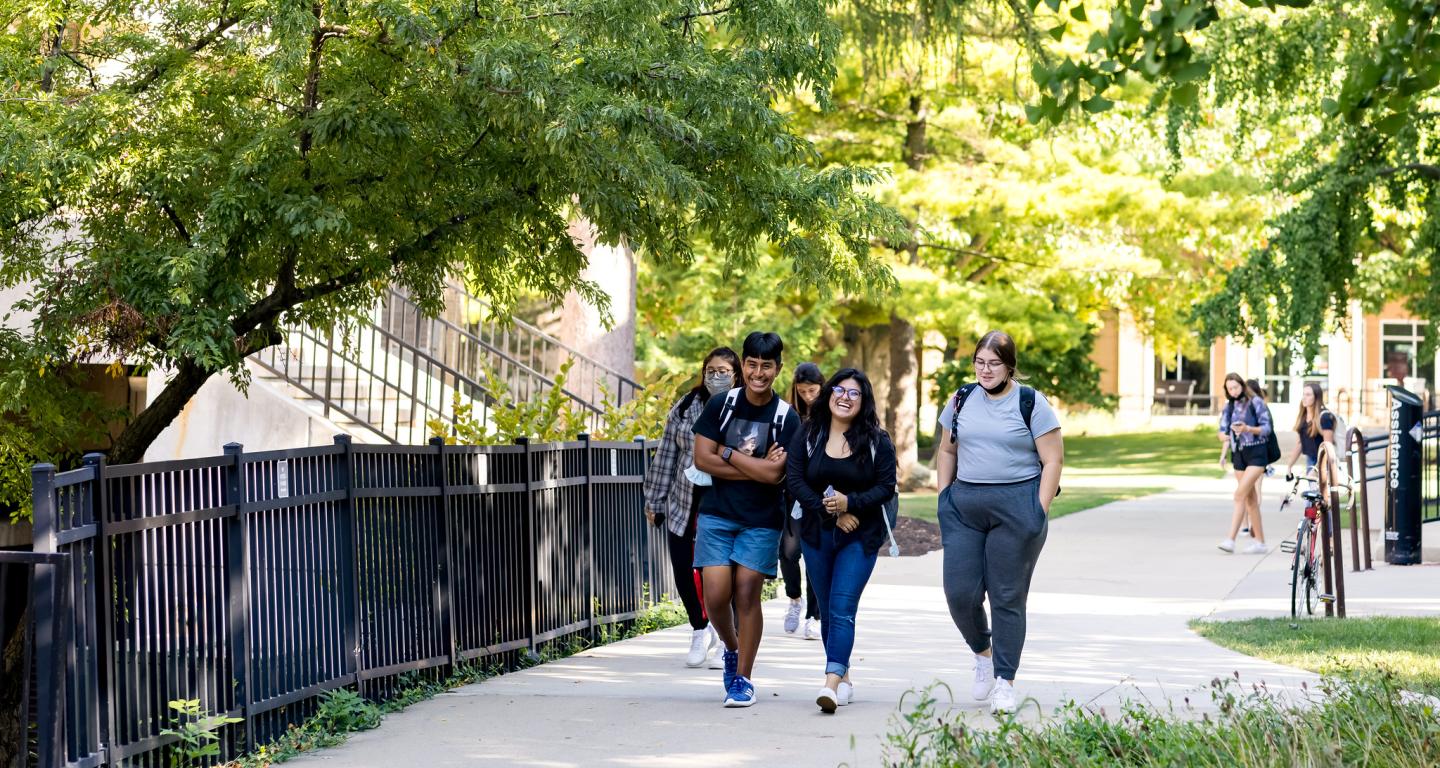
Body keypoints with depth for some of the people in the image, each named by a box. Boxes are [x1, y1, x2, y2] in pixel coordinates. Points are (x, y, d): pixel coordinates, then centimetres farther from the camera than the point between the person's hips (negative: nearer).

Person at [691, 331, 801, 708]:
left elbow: (775, 474, -16)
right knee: (716, 595, -7)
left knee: (747, 594, -3)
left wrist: (728, 454, -10)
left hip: (761, 521, -1)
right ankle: (731, 649, 24)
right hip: (717, 515, 1)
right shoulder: (721, 405, 0)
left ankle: (743, 678, 9)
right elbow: (702, 458, -7)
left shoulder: (787, 418, -6)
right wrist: (753, 467, -13)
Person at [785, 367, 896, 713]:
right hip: (817, 534, 3)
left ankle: (831, 683, -24)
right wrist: (830, 512, -13)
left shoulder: (877, 441, -3)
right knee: (827, 610, 10)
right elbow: (795, 480, -4)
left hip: (860, 537, -3)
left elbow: (886, 486, -5)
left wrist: (850, 503, -20)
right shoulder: (808, 436, 2)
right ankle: (844, 678, 24)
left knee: (842, 608, -14)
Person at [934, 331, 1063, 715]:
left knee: (1007, 597, 0)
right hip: (964, 506, 4)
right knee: (960, 592, -3)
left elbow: (1053, 460, -3)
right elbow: (946, 450, 18)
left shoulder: (1031, 403, -2)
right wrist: (944, 497, 10)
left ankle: (1004, 682, 8)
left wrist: (1039, 511, -9)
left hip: (1016, 507, -4)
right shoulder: (962, 400, 10)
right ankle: (982, 653, 26)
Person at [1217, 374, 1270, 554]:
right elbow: (1223, 430, 8)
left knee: (1240, 494, -17)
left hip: (1256, 453, -6)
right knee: (1250, 499, 9)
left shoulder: (1255, 403, -5)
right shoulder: (1228, 407, 12)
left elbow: (1267, 428, -8)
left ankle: (1231, 539, -21)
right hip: (1238, 454, 6)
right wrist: (1223, 435, -16)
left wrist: (1248, 429, -24)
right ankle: (1260, 542, 14)